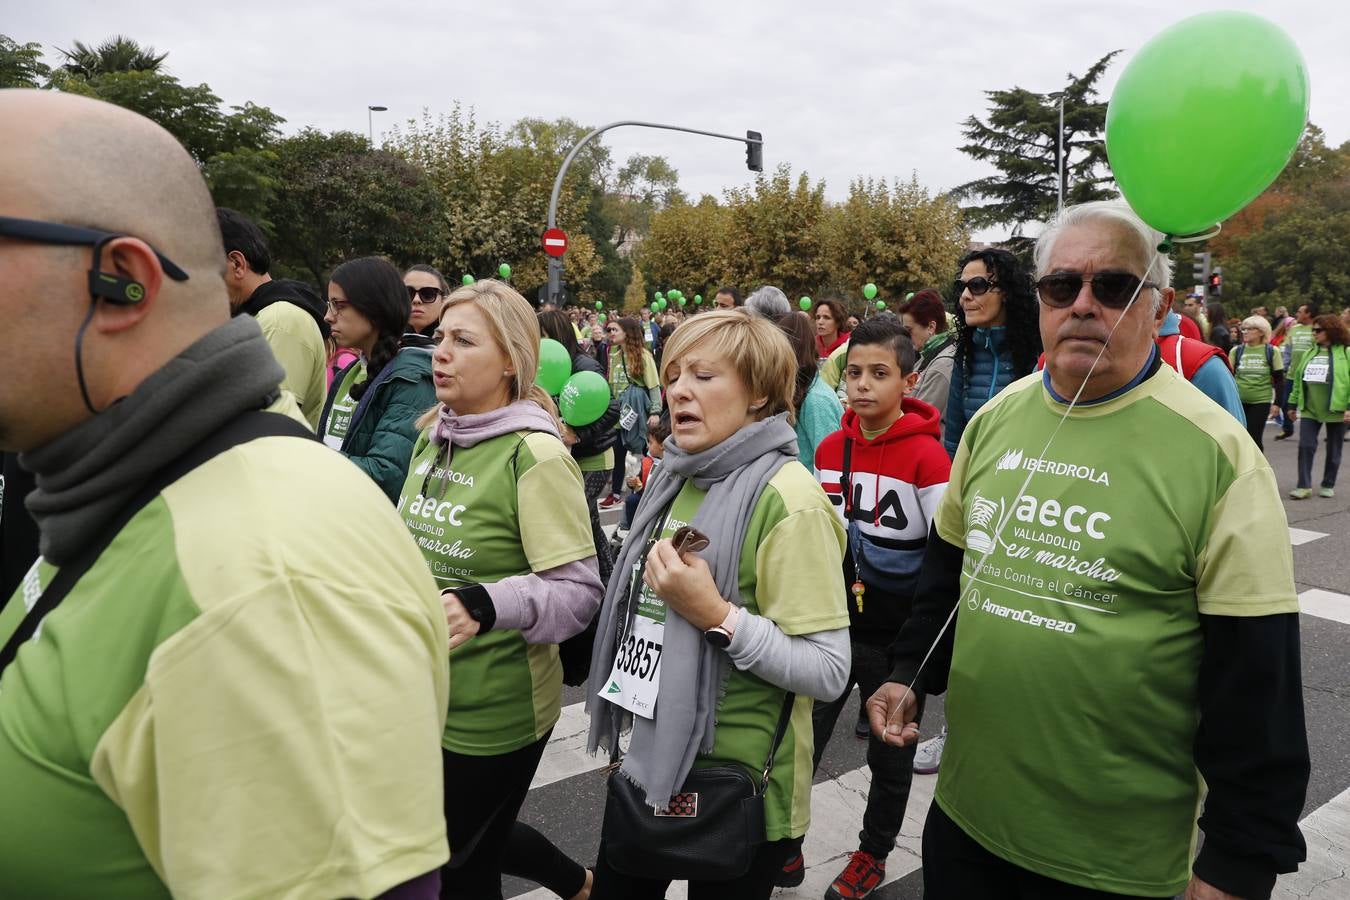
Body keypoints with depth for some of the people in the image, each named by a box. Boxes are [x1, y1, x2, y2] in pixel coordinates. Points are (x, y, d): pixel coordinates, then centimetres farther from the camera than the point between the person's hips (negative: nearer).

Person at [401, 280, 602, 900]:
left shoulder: (536, 454, -20)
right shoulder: (430, 435, 2)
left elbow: (578, 590, -23)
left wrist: (485, 606, -37)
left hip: (495, 710, -7)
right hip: (424, 693, 8)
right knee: (457, 841, 26)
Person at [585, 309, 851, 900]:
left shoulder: (788, 499, -20)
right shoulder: (675, 478, 4)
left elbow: (827, 672, -22)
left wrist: (717, 616, -29)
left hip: (737, 782, -7)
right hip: (651, 762, 7)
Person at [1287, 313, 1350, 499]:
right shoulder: (1309, 353, 10)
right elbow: (1298, 379, 14)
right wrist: (1293, 404, 13)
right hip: (1309, 409, 4)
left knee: (1333, 450, 8)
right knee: (1305, 446, -3)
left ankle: (1328, 485, 20)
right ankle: (1304, 486, 1)